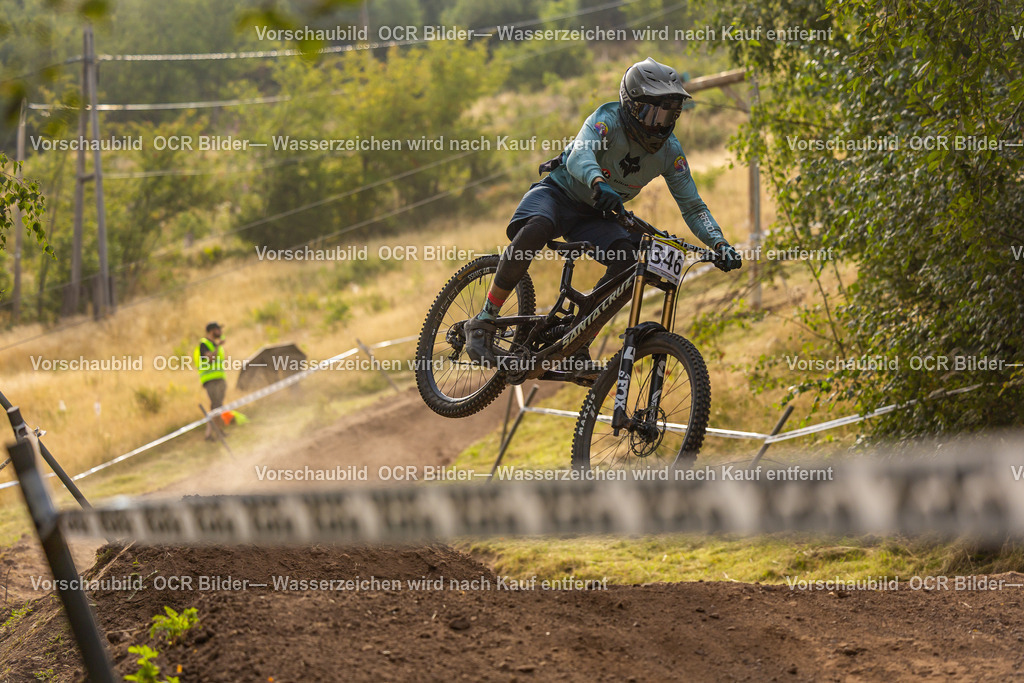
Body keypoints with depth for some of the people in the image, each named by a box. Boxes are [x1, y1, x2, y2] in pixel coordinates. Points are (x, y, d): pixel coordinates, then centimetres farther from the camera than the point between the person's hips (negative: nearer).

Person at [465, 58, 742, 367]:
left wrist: (719, 243, -24)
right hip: (558, 193, -5)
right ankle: (483, 323, -28)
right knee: (534, 230, -38)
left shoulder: (670, 152, -11)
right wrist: (598, 183, -68)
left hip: (595, 215, 5)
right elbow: (579, 154, -45)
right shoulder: (608, 120, -26)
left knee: (627, 261, -25)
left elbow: (692, 206, -7)